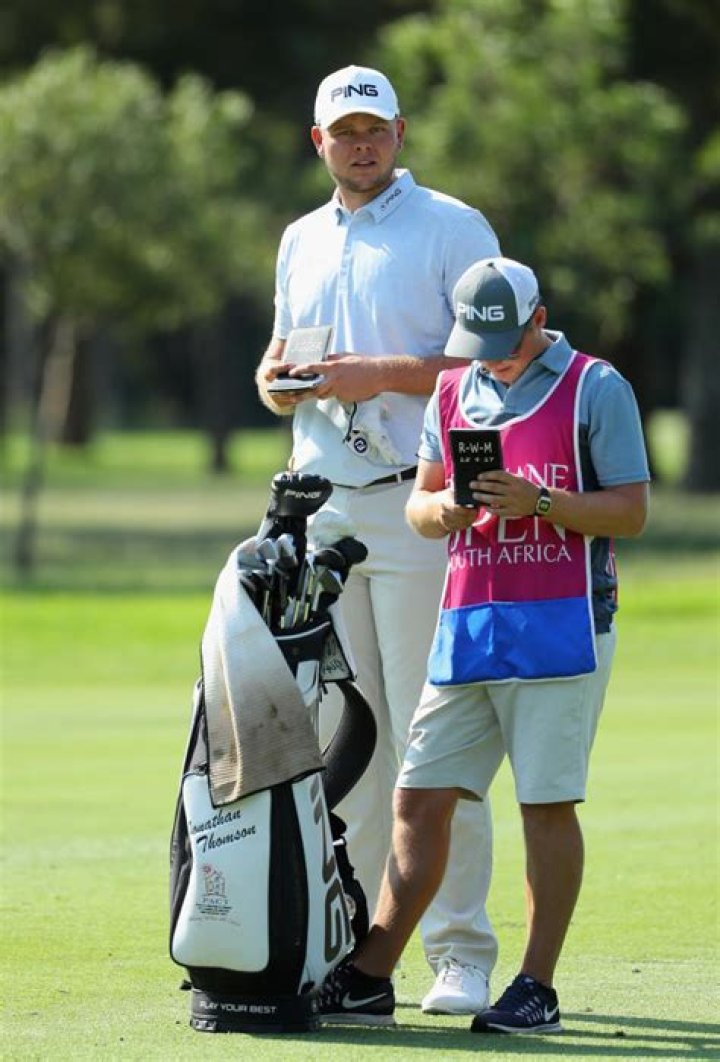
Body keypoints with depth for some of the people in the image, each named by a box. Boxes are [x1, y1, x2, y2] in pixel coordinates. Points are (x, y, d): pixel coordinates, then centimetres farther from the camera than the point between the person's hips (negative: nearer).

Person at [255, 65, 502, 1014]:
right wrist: (277, 381, 1)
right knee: (339, 735, 6)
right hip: (320, 506, 6)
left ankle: (460, 953, -8)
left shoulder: (452, 228, -1)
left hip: (416, 504, -6)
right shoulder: (302, 241, 18)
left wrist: (381, 375, -18)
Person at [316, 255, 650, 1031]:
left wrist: (540, 502, -19)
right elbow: (418, 507, 17)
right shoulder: (454, 392, 15)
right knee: (419, 798, 2)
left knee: (547, 805, -4)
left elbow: (630, 511, -6)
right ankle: (368, 978, 4)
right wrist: (439, 507, -6)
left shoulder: (595, 389, -2)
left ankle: (537, 988, 1)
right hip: (466, 620, 5)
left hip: (559, 625, -5)